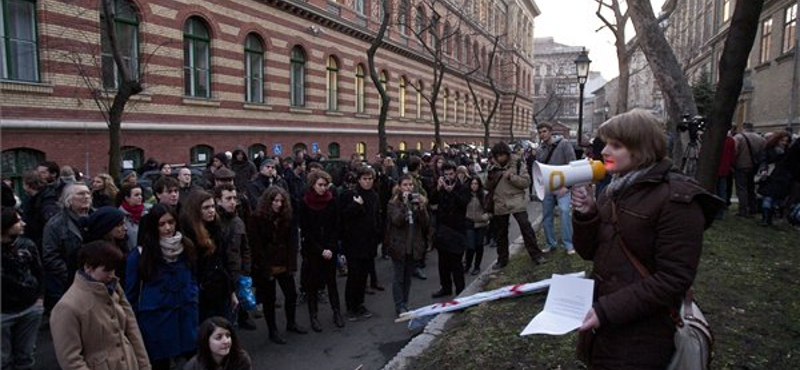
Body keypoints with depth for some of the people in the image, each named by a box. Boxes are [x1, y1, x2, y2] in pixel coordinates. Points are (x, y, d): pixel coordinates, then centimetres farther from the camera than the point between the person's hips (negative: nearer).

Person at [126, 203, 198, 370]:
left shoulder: (187, 248, 4)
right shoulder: (140, 254, -7)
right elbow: (131, 292, 0)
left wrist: (192, 300, 3)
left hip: (186, 317, 3)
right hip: (155, 320, -3)